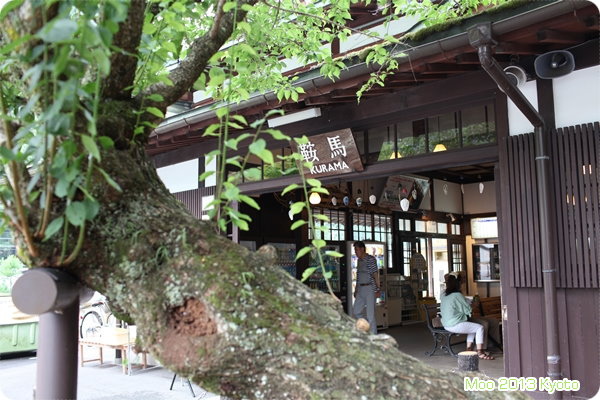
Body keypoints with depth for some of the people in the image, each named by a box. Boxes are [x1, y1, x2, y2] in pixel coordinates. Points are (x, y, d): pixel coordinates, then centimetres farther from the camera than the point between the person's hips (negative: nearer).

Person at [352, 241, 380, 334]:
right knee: (356, 311, 8)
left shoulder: (371, 259, -8)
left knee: (370, 314, -5)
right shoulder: (359, 260, 14)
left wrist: (378, 289, -17)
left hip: (370, 288, -8)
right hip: (360, 289, 8)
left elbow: (375, 274, -13)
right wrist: (356, 290, 18)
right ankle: (368, 327, 23)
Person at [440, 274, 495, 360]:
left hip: (446, 325, 9)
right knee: (480, 327, -2)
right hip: (455, 325, -9)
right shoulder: (457, 295, -17)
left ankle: (469, 349, 23)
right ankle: (480, 352, -3)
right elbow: (468, 309, -9)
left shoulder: (444, 295, 7)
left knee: (472, 326, 25)